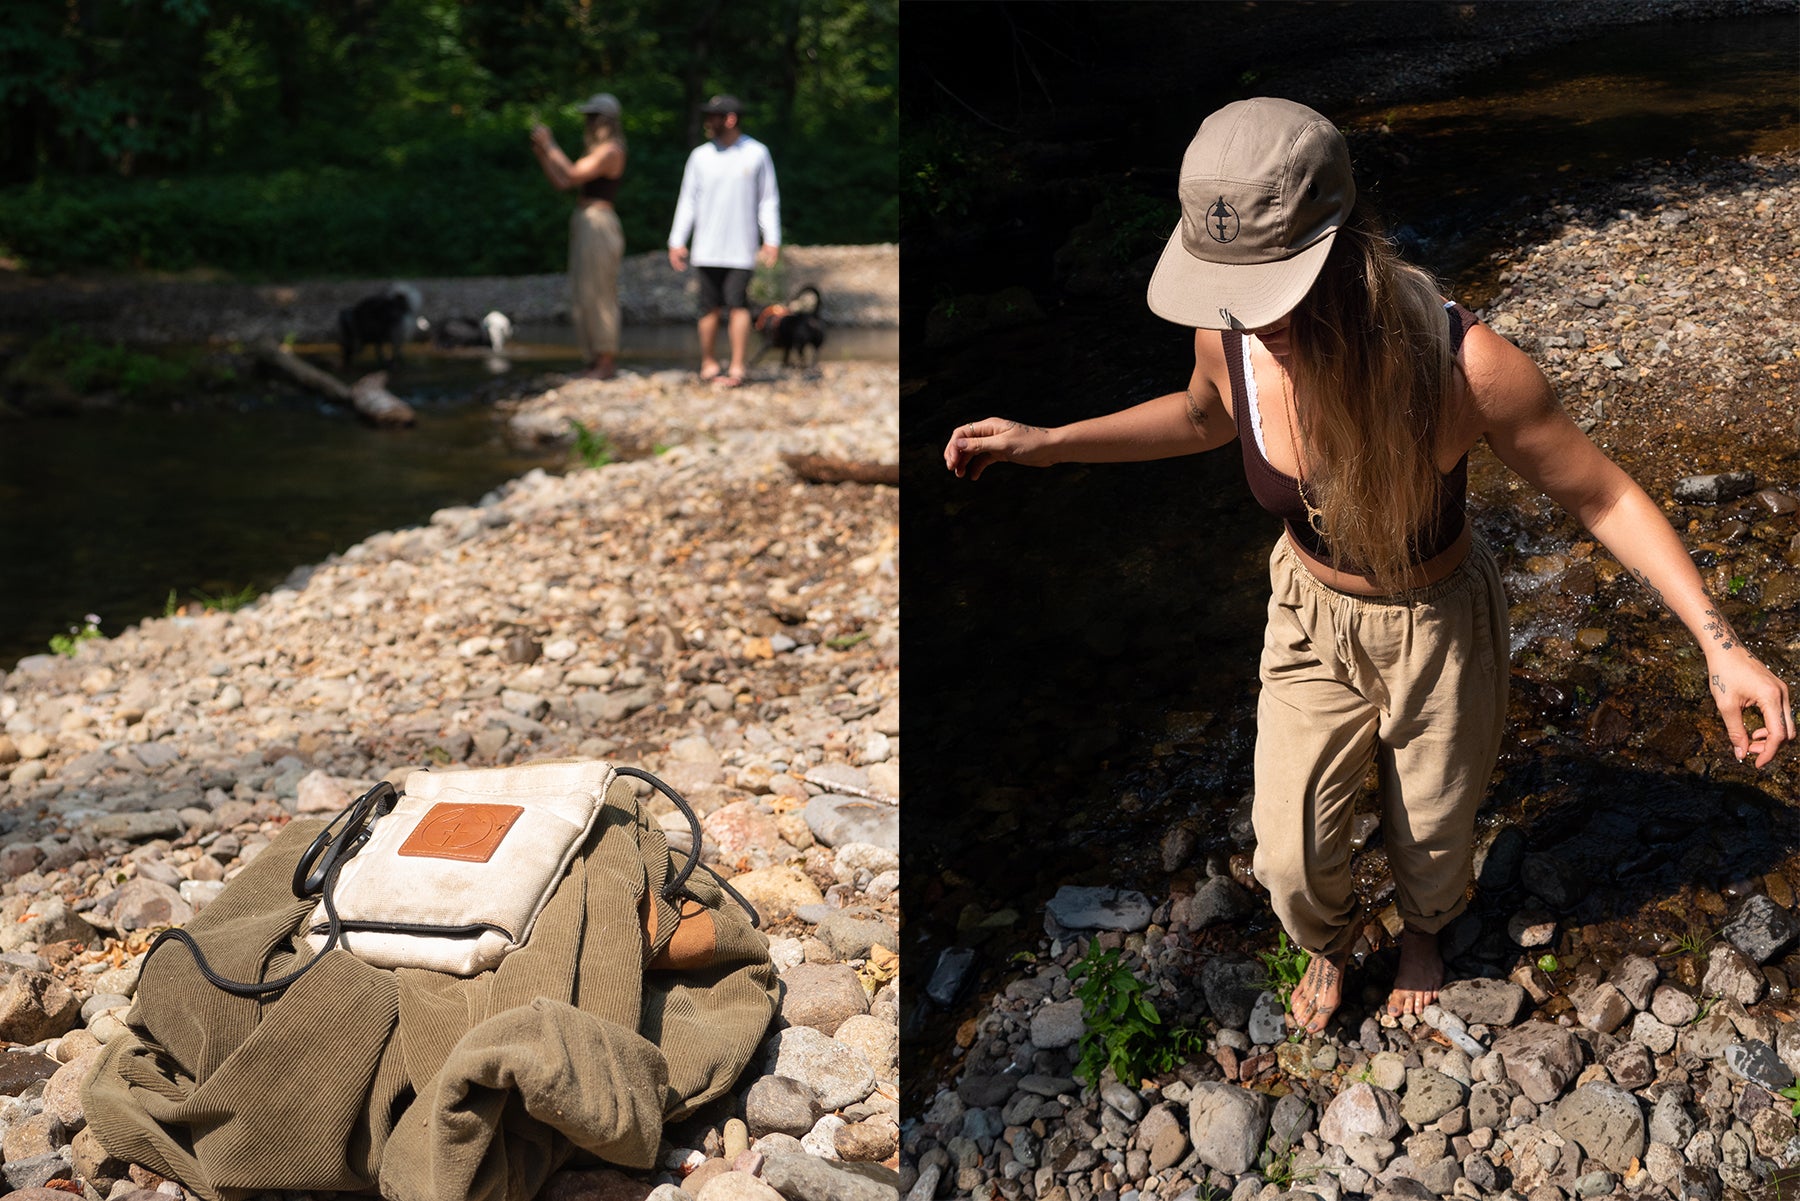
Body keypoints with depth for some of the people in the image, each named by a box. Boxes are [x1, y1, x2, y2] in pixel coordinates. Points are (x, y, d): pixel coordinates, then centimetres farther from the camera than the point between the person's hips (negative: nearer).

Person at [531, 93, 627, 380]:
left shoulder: (610, 150, -11)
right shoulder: (597, 150, 20)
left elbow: (571, 176, -17)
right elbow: (561, 182, 19)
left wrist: (550, 145, -8)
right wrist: (540, 152, 12)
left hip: (598, 224, -10)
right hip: (584, 224, 10)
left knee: (597, 294, -8)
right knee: (582, 295, 10)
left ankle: (607, 361, -4)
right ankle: (596, 359, 15)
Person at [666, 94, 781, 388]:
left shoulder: (756, 153, 3)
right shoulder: (700, 155, 8)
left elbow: (768, 199, 5)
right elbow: (688, 200, 10)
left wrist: (772, 240, -3)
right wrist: (677, 241, 4)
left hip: (741, 250, -2)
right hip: (707, 250, 2)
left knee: (738, 305, -9)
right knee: (709, 308, 4)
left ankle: (737, 368, -6)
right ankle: (709, 364, 13)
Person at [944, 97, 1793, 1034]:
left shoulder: (1465, 367, -37)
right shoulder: (1230, 335, -25)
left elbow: (1604, 496, -22)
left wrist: (1721, 647, -31)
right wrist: (1046, 443, -6)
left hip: (1438, 628, -2)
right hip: (1312, 617, 3)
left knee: (1431, 834, 22)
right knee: (1291, 858, 11)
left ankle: (1423, 928, 61)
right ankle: (1327, 942, 50)